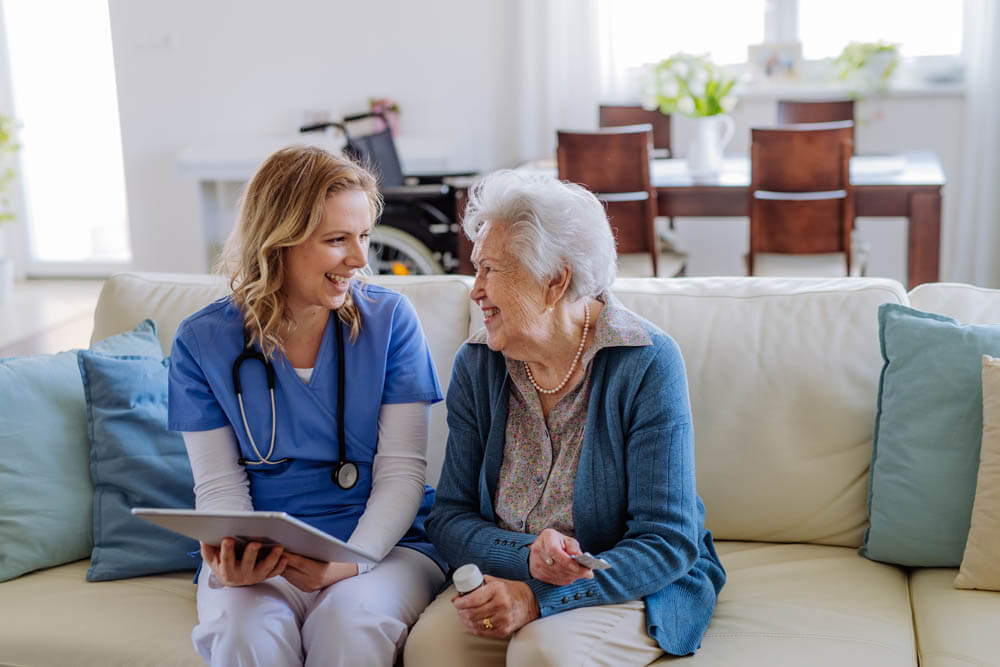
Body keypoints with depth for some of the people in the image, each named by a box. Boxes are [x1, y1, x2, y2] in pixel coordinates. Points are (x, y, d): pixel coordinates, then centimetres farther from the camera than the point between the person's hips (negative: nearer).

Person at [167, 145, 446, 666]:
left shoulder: (389, 319, -2)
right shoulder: (203, 341, 0)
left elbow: (401, 470, -4)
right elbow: (219, 485, 1)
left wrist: (352, 560, -22)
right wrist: (233, 558, -21)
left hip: (382, 543, 0)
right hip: (260, 557, 1)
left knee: (351, 623, -32)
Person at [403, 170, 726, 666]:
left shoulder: (646, 363, -14)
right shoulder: (476, 365, 0)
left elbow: (669, 542, -15)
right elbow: (449, 518, -1)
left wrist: (539, 598, -26)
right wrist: (526, 555, -22)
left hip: (634, 586, -3)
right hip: (509, 574, 3)